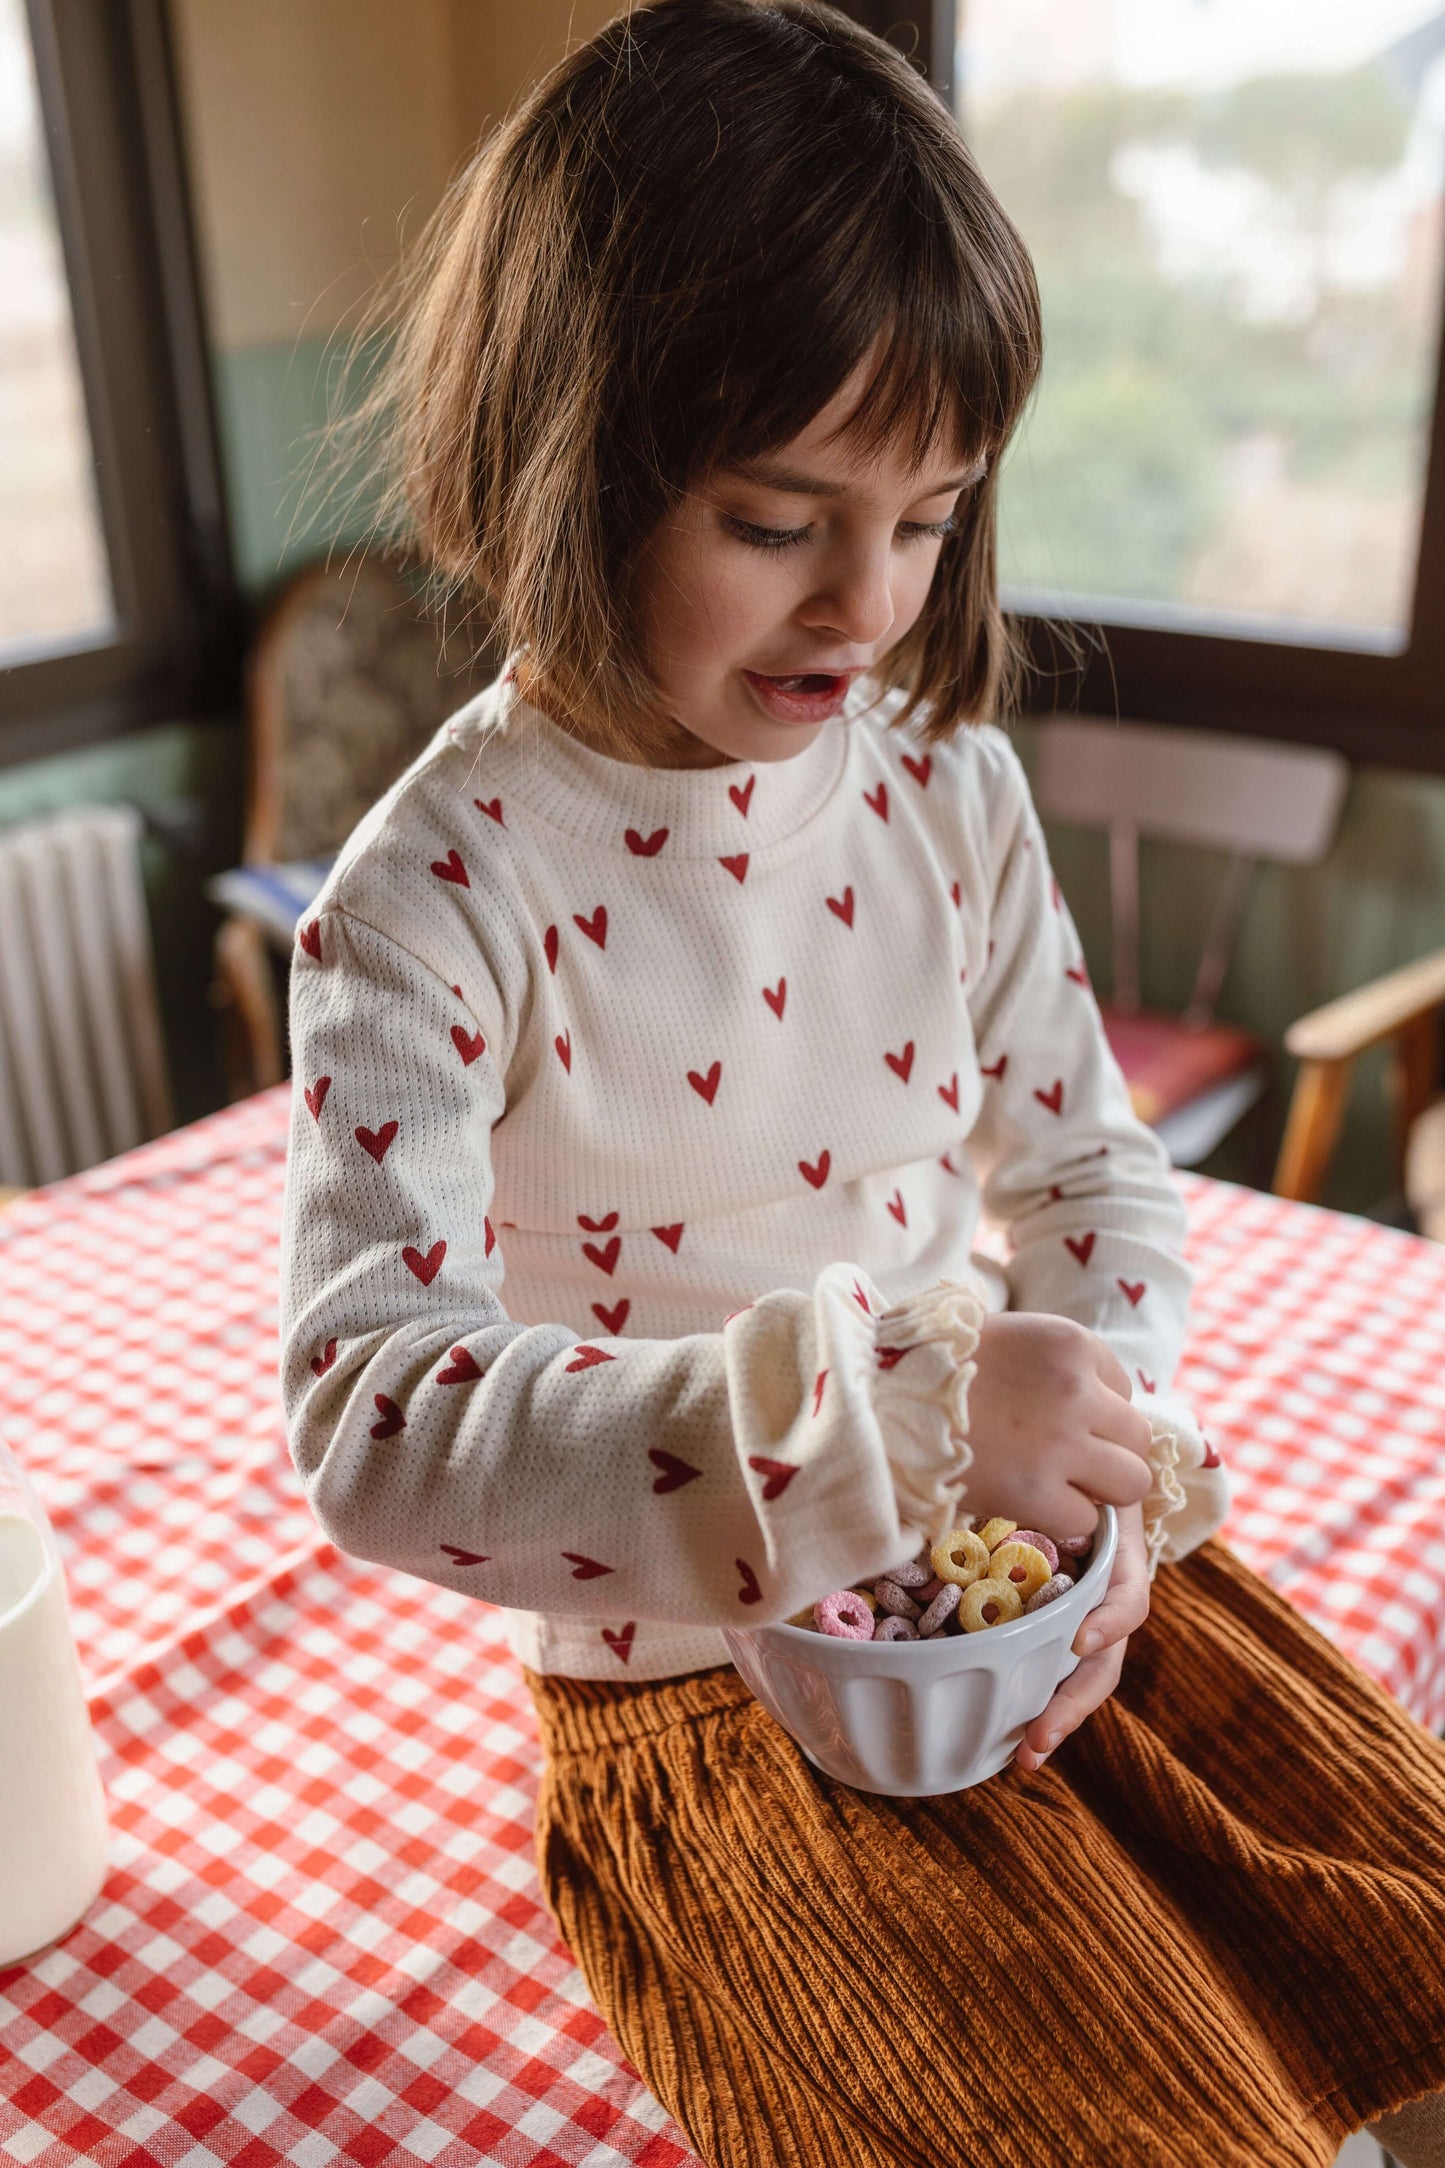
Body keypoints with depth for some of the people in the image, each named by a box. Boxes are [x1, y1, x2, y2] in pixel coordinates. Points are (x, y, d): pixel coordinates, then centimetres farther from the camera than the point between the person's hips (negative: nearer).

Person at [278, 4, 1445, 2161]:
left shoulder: (947, 781, -3)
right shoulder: (434, 899, -19)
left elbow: (1088, 1166, 6)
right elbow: (376, 1417, -28)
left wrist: (1094, 1468, -12)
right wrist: (891, 1405, -37)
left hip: (1021, 1570, 5)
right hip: (695, 1667, -4)